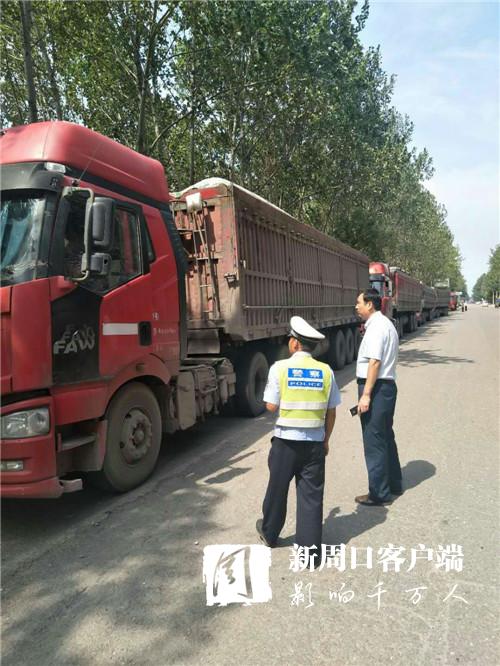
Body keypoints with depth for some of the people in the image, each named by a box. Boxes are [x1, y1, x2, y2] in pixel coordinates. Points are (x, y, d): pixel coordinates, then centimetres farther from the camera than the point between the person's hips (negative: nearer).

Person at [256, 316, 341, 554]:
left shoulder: (279, 368, -9)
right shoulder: (326, 371, -1)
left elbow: (271, 406, -8)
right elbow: (331, 412, 3)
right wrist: (326, 440, 15)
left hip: (286, 440, -1)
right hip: (315, 442, 1)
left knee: (278, 489, 17)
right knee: (311, 495, 9)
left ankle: (269, 533, 39)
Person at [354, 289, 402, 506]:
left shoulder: (376, 327, -16)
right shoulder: (386, 324, 16)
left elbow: (374, 362, -23)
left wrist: (366, 394, -24)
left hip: (376, 387, -11)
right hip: (387, 386, 11)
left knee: (374, 441, -1)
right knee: (386, 437, 21)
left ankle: (379, 493, 10)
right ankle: (394, 484, 35)